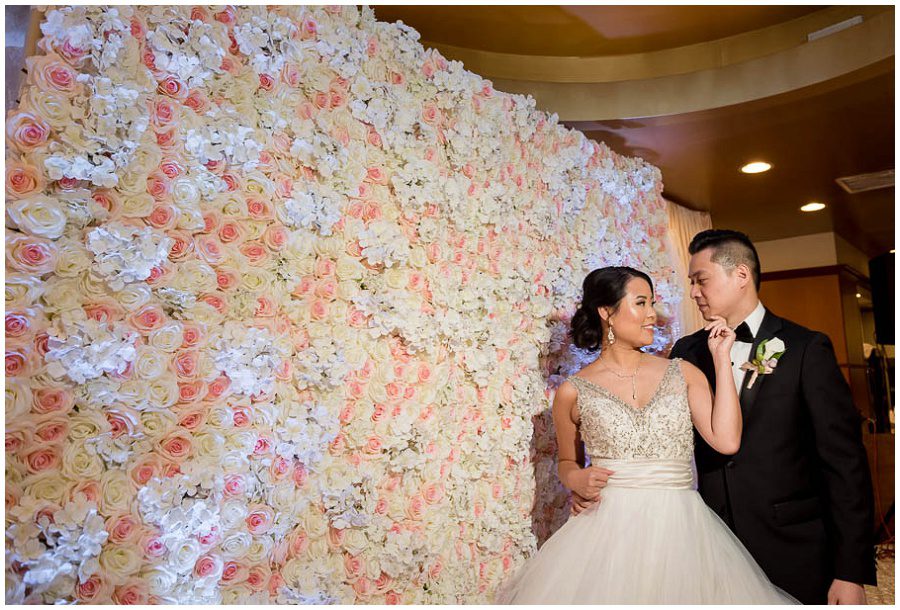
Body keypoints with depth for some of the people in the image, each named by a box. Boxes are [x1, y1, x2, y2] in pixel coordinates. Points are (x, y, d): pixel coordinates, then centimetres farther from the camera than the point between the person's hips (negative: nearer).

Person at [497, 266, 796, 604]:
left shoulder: (683, 373, 4)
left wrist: (721, 359, -4)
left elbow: (726, 441, -8)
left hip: (680, 529, 2)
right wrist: (575, 479, -10)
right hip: (609, 532, -1)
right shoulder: (573, 392, -1)